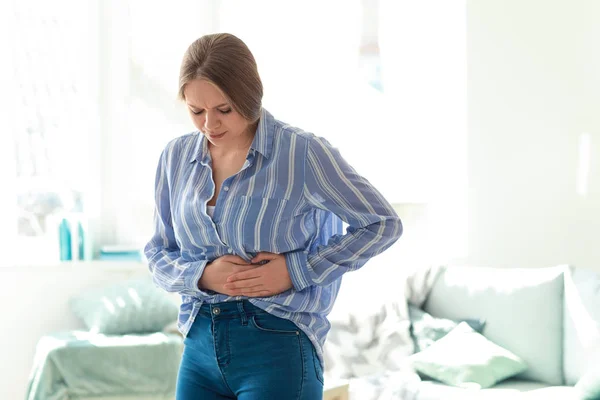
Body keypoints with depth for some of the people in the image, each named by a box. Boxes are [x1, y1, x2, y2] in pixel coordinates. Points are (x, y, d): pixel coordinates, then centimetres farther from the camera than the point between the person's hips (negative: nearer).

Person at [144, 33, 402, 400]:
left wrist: (295, 270, -12)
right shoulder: (177, 157, 6)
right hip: (200, 349, 5)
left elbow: (383, 224, -3)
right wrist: (203, 274, -10)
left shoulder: (303, 153, -9)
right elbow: (159, 254, 12)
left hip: (278, 349, -5)